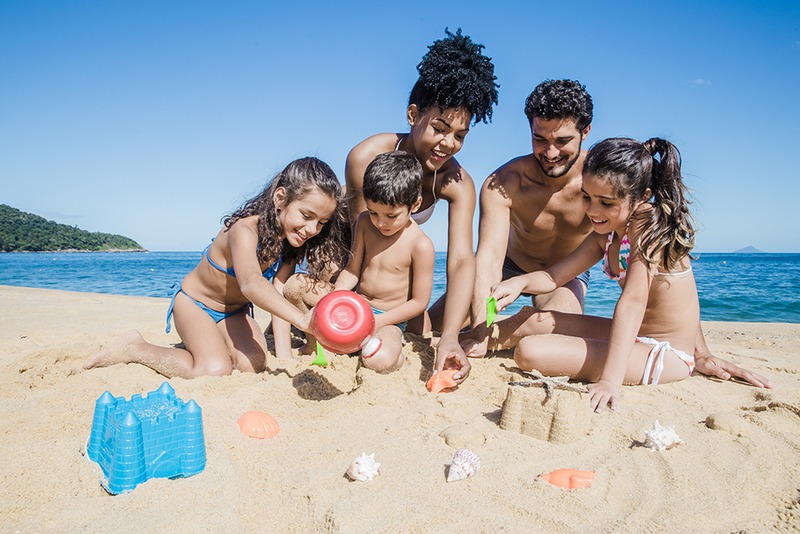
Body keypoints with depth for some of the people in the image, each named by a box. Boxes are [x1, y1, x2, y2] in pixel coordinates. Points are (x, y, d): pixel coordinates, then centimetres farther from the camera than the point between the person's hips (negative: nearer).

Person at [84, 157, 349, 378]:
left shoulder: (292, 241, -13)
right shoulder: (245, 229, -35)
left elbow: (279, 295, -17)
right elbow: (251, 283, -55)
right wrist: (302, 319, -70)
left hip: (234, 311, 6)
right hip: (195, 302, -6)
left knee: (254, 364, -18)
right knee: (215, 370, -27)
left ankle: (205, 344, 12)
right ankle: (134, 349, -5)